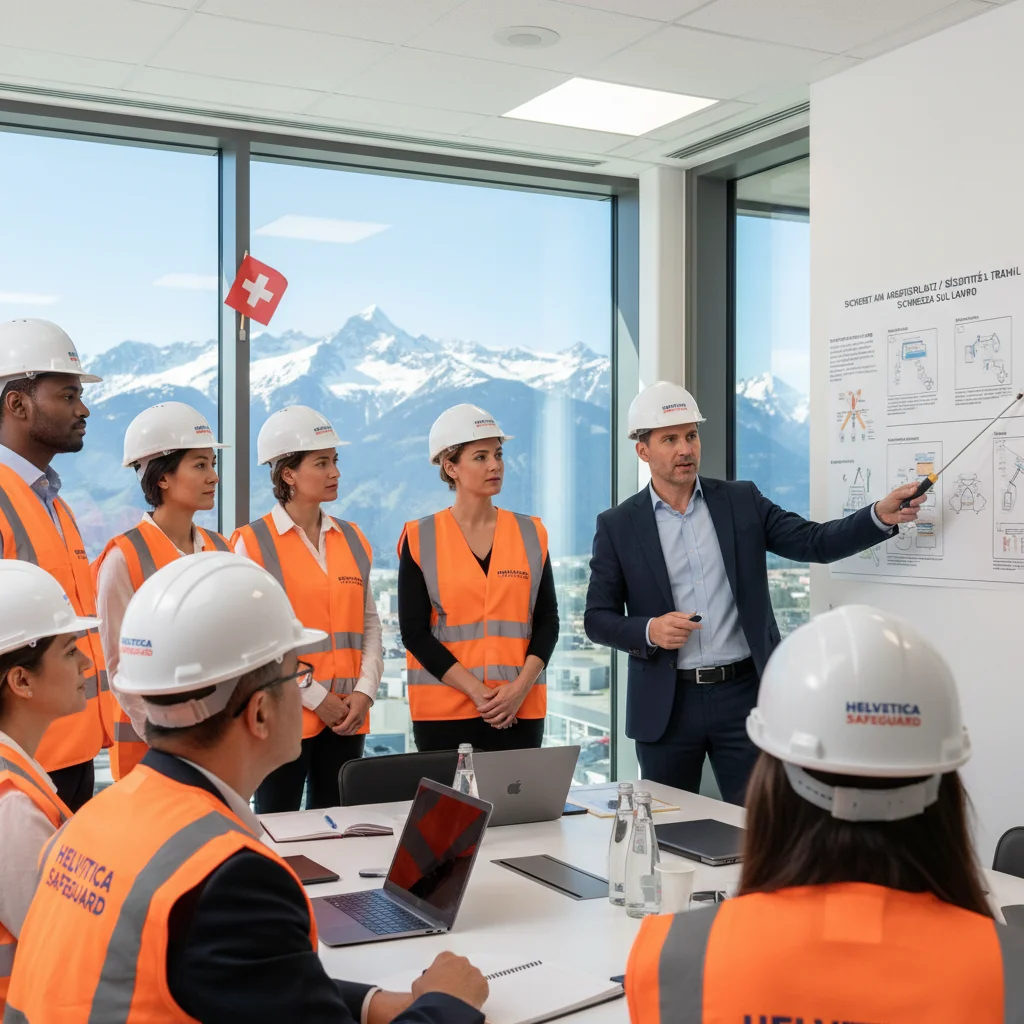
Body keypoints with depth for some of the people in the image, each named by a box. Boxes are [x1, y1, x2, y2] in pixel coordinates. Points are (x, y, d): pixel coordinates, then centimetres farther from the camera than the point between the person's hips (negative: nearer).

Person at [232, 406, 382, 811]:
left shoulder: (351, 539, 10)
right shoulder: (253, 543, -6)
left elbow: (370, 623, 12)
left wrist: (364, 691, -2)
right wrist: (314, 697, -13)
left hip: (347, 718, 5)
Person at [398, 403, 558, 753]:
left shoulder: (530, 533, 6)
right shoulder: (421, 539, -1)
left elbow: (547, 620, 6)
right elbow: (414, 631, -5)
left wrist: (521, 686, -9)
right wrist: (477, 691, -13)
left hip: (519, 710, 2)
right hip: (444, 710, -2)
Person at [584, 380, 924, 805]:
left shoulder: (741, 500, 5)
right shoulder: (617, 525, 1)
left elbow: (815, 542, -1)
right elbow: (597, 618, 2)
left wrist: (881, 515, -17)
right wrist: (649, 631, -17)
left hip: (743, 693, 1)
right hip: (666, 703, 0)